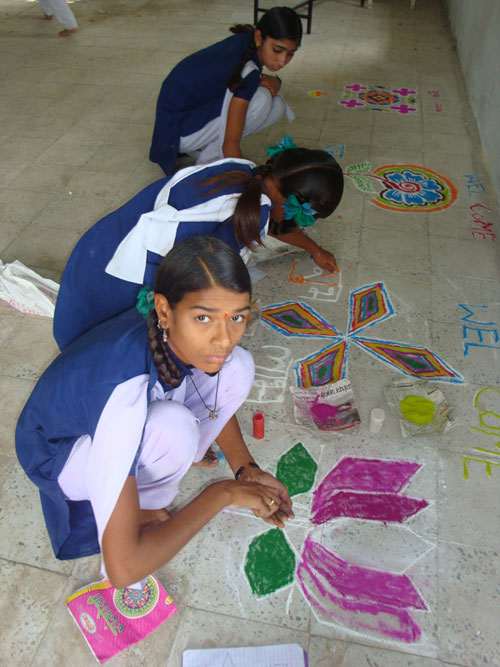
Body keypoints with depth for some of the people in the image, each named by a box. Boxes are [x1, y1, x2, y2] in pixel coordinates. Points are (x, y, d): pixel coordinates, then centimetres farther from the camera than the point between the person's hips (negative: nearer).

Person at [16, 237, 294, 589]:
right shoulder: (125, 388, -42)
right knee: (174, 427, -37)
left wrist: (246, 468, -12)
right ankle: (144, 508, -5)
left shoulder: (178, 333, -24)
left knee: (237, 368, -14)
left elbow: (214, 397, 2)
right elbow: (122, 568, -40)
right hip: (60, 453, -5)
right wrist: (223, 492, -30)